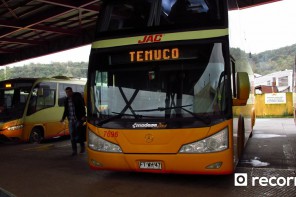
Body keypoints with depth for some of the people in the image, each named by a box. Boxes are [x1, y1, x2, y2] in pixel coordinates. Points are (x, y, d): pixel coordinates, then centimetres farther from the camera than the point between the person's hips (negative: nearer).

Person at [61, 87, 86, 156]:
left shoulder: (78, 97, -4)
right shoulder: (67, 99, 13)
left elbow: (83, 107, -7)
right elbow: (66, 110, 21)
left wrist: (83, 116, -17)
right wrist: (63, 118, 14)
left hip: (78, 119, -5)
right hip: (71, 120, 5)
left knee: (78, 134, -4)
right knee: (72, 135, 4)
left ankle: (82, 146, 19)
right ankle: (74, 151, 10)